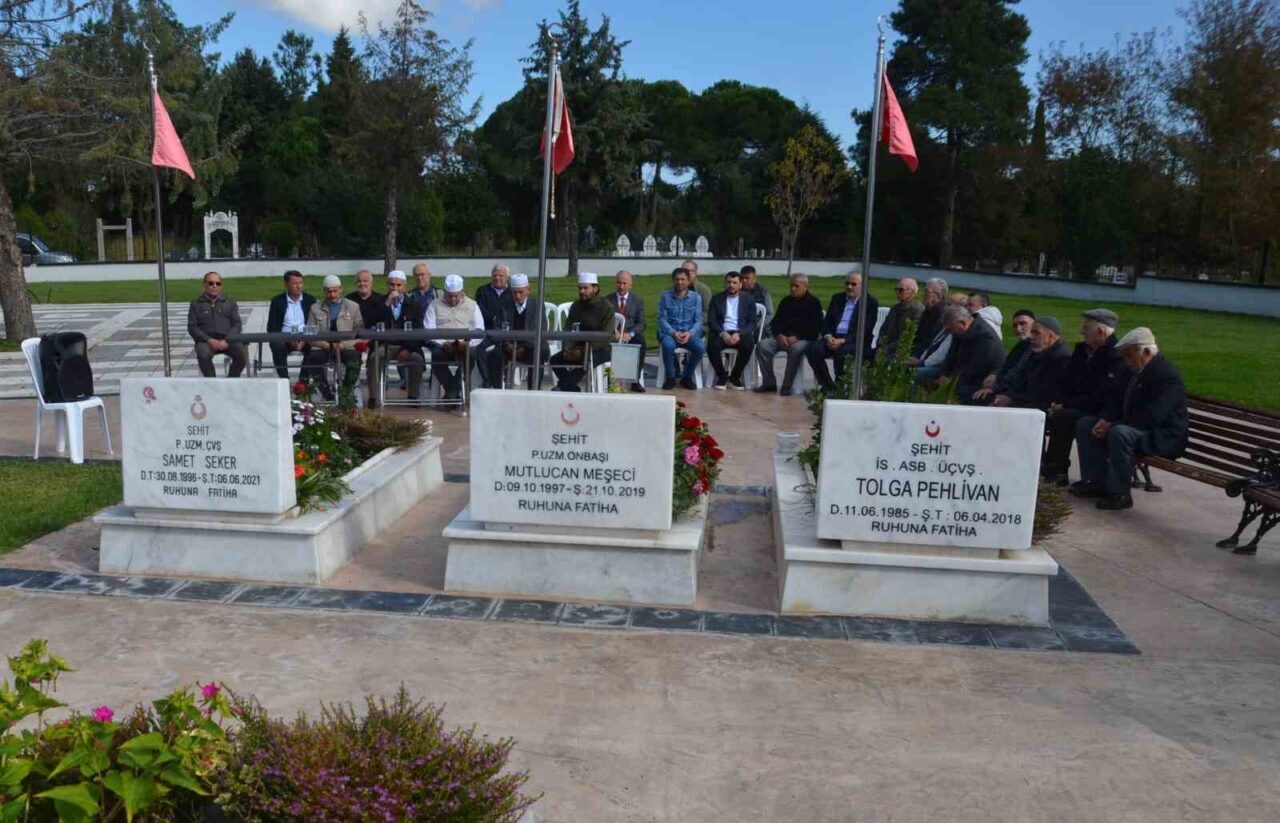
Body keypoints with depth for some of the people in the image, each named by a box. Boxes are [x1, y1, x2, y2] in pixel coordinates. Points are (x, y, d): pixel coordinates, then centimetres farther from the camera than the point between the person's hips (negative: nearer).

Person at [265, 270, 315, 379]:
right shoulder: (277, 301, 8)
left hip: (305, 338, 1)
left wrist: (305, 339, -13)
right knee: (278, 347, -33)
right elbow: (271, 327, 2)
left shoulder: (310, 300, 11)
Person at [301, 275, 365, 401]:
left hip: (346, 348, -1)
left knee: (355, 357, -35)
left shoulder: (353, 307, 13)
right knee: (312, 357, -32)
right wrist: (326, 345, -11)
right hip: (323, 348, 1)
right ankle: (328, 397, -22)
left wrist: (343, 345, -13)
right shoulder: (315, 308, 15)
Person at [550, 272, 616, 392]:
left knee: (585, 360, -37)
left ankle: (564, 386, -24)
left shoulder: (606, 307, -7)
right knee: (555, 360, -18)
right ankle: (574, 391, -15)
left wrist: (583, 351, -24)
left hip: (600, 350, -6)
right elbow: (568, 330, 9)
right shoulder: (576, 306, 11)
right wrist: (568, 348, -13)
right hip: (579, 347, 6)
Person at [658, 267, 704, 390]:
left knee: (700, 347, -29)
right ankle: (670, 378, -12)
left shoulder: (695, 297, 6)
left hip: (689, 333, 1)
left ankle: (686, 377, -5)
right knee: (668, 345, -35)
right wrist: (674, 333, -19)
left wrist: (690, 333, -19)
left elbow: (698, 321, 2)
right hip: (670, 332, -1)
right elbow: (662, 319, -2)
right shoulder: (665, 296, 3)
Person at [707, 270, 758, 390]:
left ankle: (734, 377, -12)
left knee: (748, 345, -34)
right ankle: (722, 376, -9)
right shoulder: (716, 299, 11)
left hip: (741, 333, 0)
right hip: (722, 333, 0)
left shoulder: (749, 299, 9)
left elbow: (752, 323, 2)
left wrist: (739, 334, -18)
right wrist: (723, 333, -17)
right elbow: (711, 321, 3)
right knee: (712, 345, -33)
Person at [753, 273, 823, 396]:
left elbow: (815, 327, -5)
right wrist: (779, 336, -7)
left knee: (796, 349, -39)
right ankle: (769, 383, -17)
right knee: (762, 346, -22)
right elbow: (775, 322, 16)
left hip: (803, 339, -5)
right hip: (782, 337, 5)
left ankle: (786, 386, -31)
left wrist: (796, 337, -17)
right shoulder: (785, 301, 20)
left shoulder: (813, 302, 5)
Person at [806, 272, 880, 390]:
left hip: (856, 342, -5)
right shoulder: (837, 298, 16)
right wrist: (828, 336, -9)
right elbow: (826, 321, 14)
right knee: (813, 350, -23)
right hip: (834, 338, 5)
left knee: (841, 352, -37)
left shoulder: (870, 302, -1)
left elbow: (865, 331, -10)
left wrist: (843, 341, -21)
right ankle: (827, 385, -7)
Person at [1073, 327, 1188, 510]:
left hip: (1164, 438, -10)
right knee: (1084, 424, 6)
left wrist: (1113, 426, -25)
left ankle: (1119, 494, -25)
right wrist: (1106, 420, -4)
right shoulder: (1137, 371, 10)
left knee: (1119, 433, -38)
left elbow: (1152, 417, -28)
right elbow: (1121, 402, 17)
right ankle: (1096, 482, 1)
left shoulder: (1167, 374, -19)